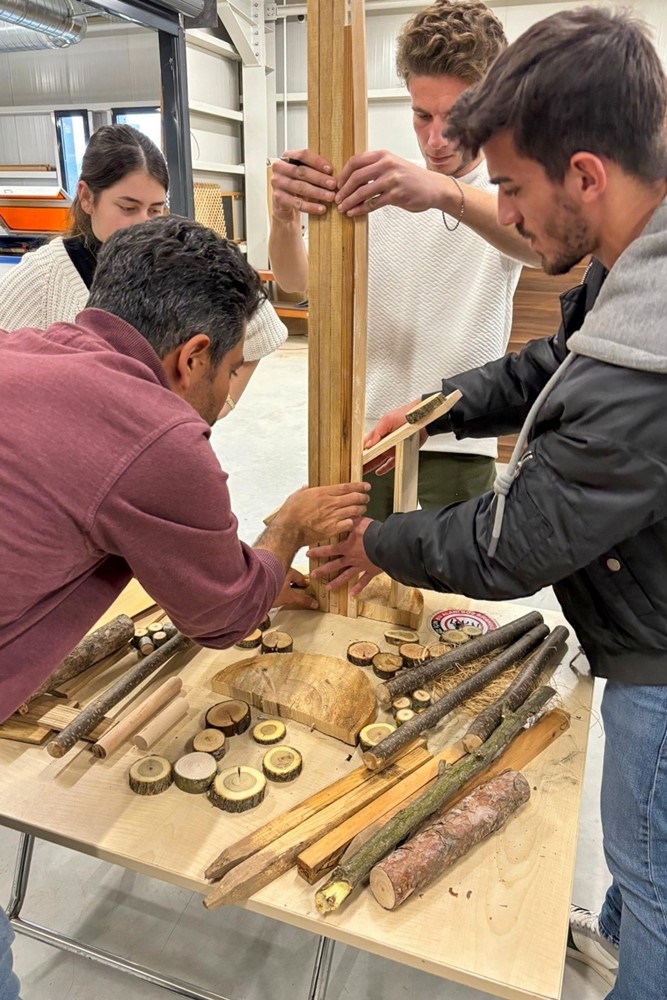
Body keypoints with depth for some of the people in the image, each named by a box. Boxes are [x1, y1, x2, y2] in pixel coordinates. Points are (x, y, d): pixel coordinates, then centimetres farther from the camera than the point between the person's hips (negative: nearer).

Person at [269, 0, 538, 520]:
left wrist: (445, 193, -45)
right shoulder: (377, 188, 4)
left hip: (457, 445, -2)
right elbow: (296, 280, -8)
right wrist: (284, 215, -30)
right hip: (361, 431, 2)